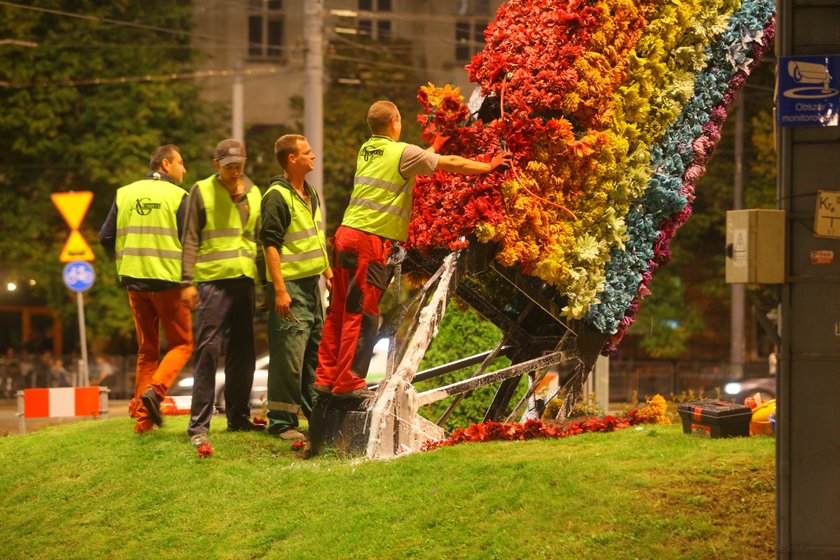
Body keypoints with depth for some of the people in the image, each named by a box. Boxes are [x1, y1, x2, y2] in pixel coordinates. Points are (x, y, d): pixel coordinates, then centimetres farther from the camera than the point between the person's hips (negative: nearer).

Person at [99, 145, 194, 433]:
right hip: (168, 280, -5)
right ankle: (156, 389, -17)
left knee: (146, 349, 13)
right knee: (181, 343, 8)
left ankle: (143, 418, 8)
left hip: (134, 280, 5)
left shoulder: (125, 193, 8)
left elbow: (106, 237, 7)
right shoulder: (177, 196, -5)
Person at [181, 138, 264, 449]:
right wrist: (187, 281, -9)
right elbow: (190, 239, -1)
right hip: (213, 280, -5)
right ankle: (199, 424, -10)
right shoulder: (202, 191, 2)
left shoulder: (253, 194, 15)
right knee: (208, 349, -10)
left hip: (245, 280, 5)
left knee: (242, 351, 9)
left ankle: (239, 417, 18)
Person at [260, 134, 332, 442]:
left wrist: (328, 272, 22)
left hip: (311, 284, 9)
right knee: (289, 356, -8)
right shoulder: (277, 196, -14)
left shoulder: (310, 194, 15)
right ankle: (282, 422, -3)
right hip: (290, 286, -9)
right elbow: (271, 244, -18)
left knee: (315, 353, 15)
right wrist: (279, 290, -22)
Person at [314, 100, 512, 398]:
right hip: (369, 241, -8)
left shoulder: (367, 150, 15)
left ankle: (326, 377, 15)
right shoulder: (402, 152, -7)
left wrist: (432, 149, 41)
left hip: (346, 233, 8)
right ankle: (348, 382, -2)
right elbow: (451, 164, -2)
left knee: (339, 311, 11)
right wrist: (488, 166, 10)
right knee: (362, 314, -3)